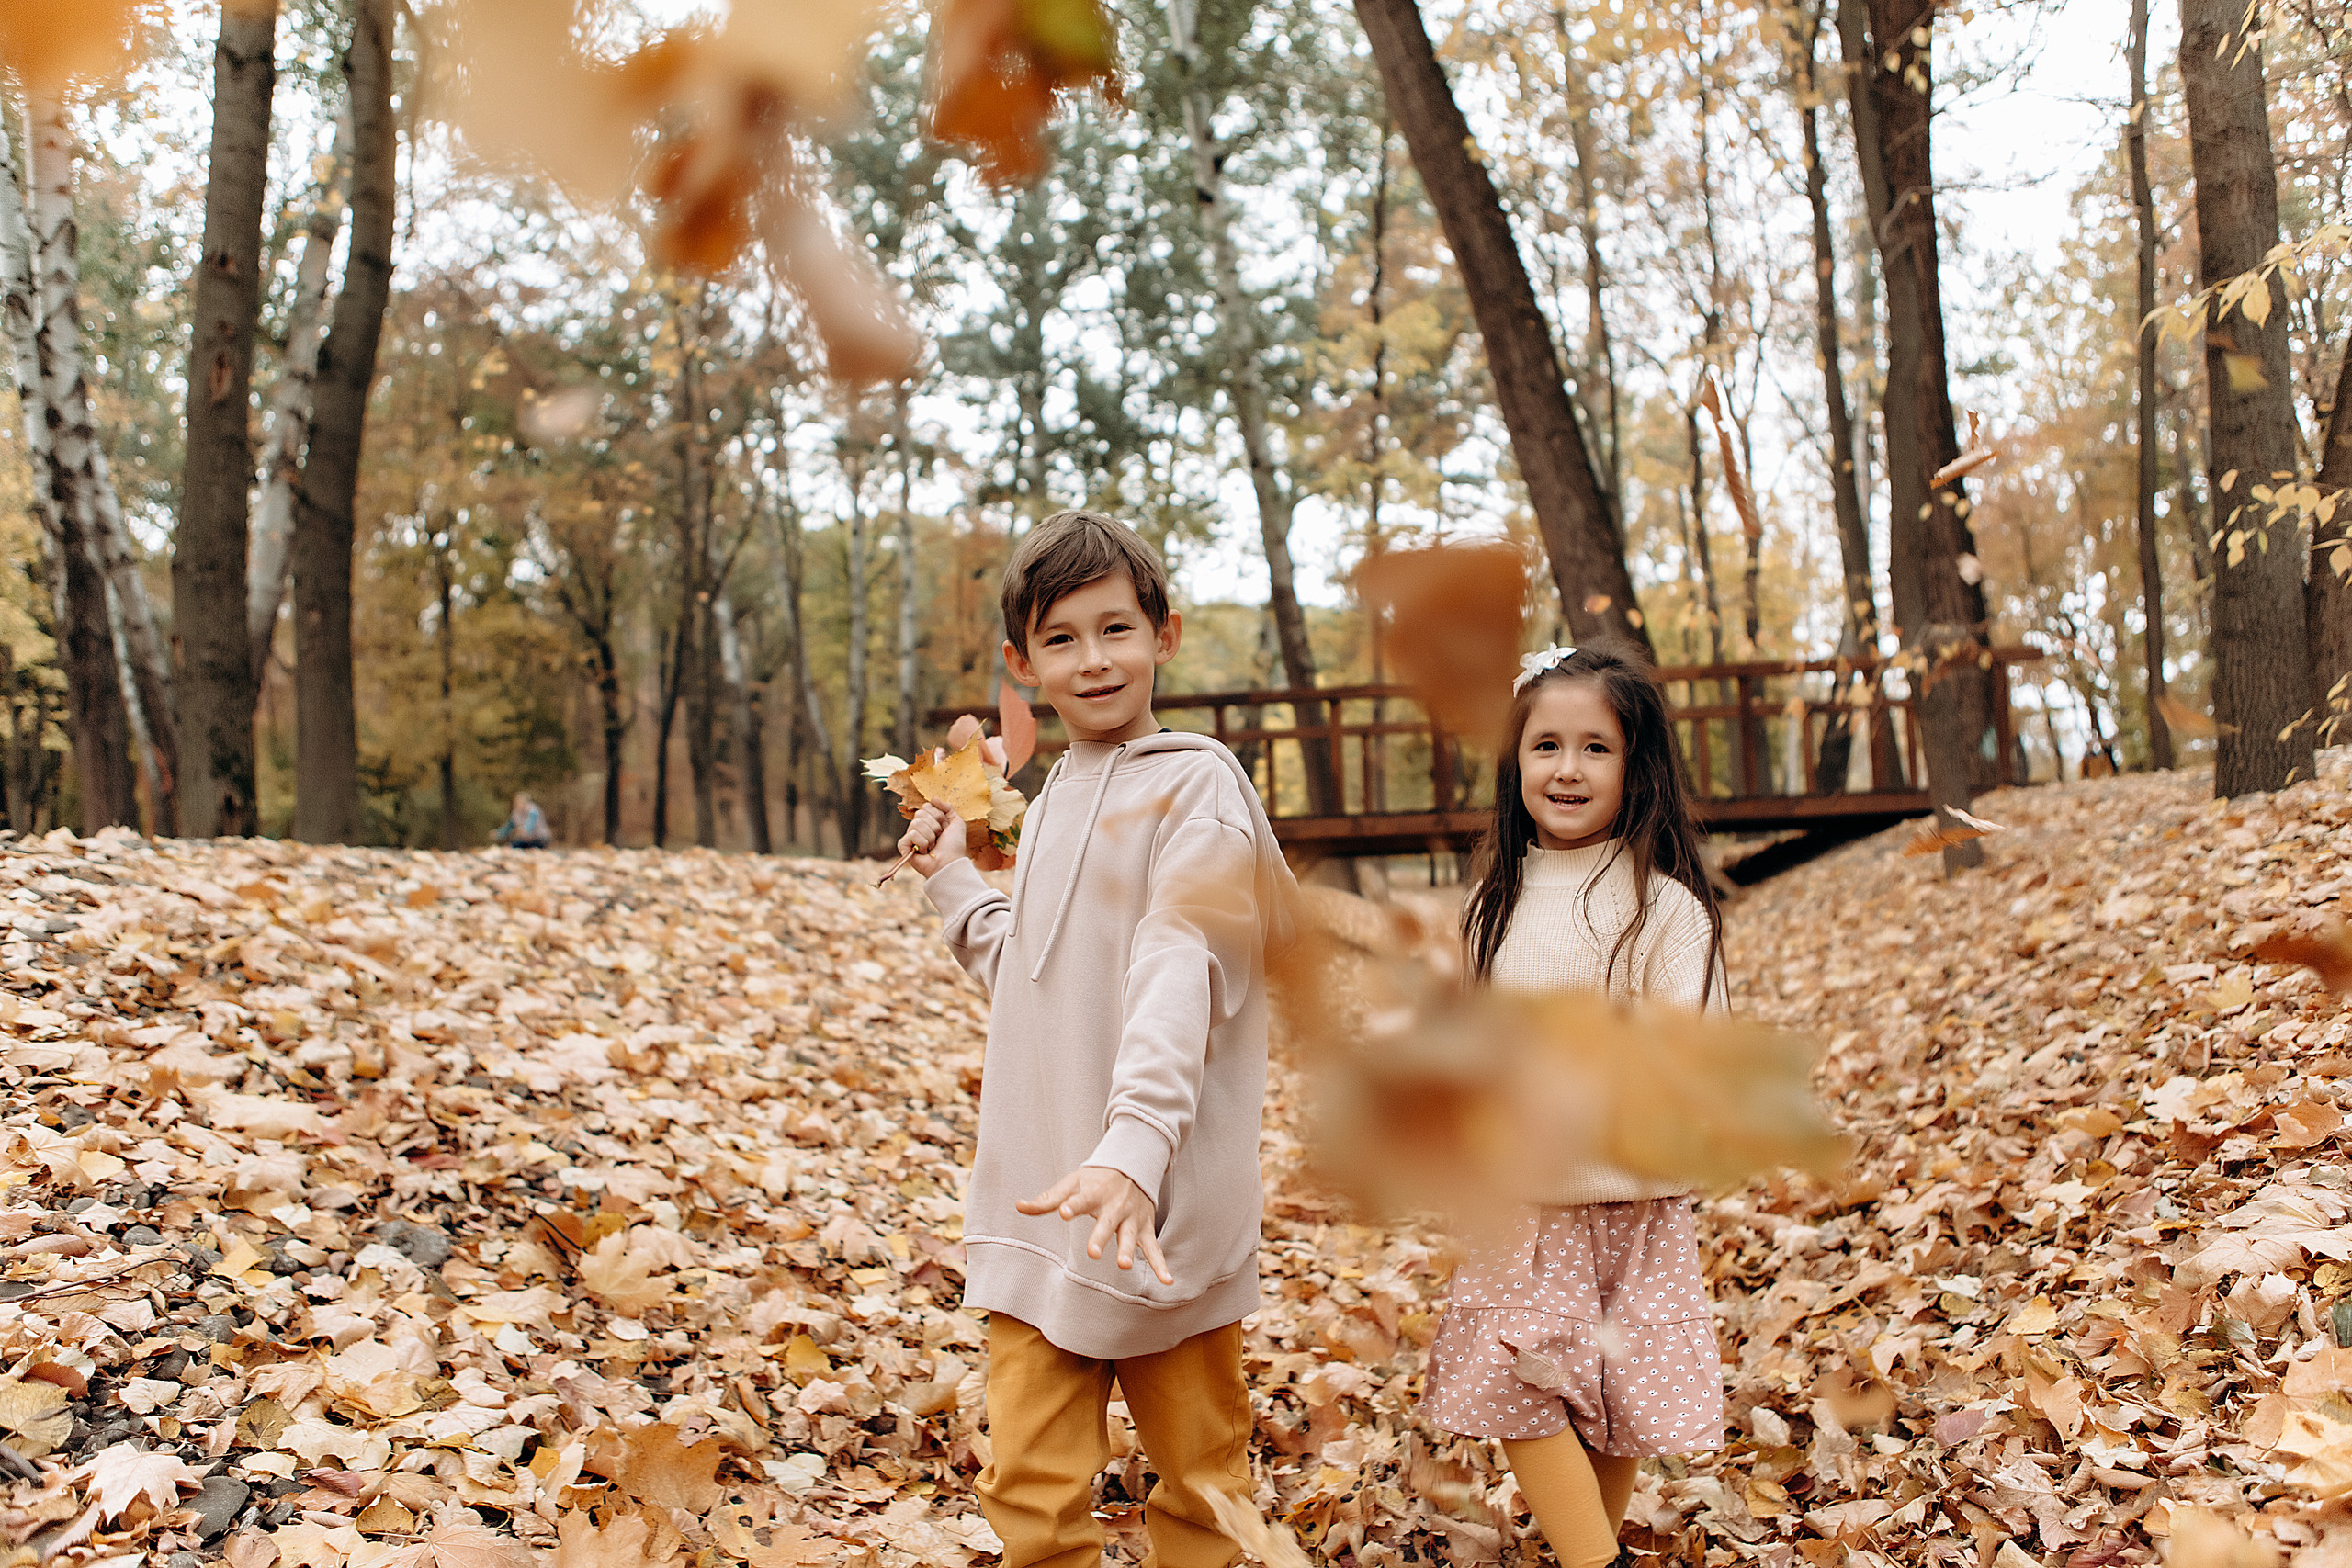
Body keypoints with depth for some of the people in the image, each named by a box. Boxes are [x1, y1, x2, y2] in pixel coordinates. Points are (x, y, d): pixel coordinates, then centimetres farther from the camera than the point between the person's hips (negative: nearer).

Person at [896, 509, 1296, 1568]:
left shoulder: (1196, 783, -9)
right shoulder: (1053, 798, 15)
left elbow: (1177, 973, -23)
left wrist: (1134, 1146, -36)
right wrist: (951, 879, 15)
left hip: (1163, 1206, -6)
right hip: (1039, 1199, 6)